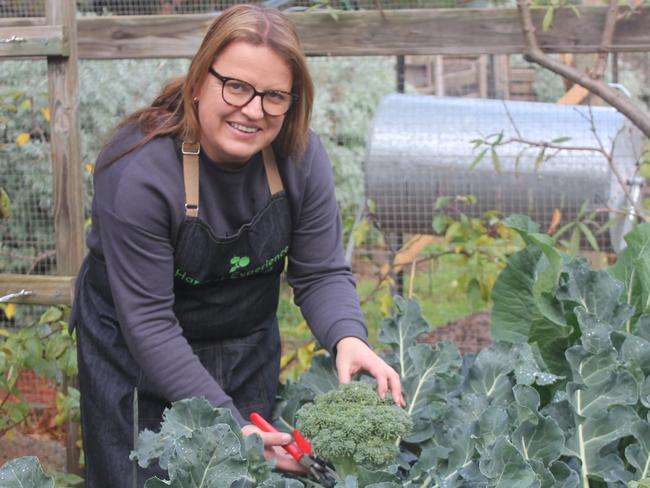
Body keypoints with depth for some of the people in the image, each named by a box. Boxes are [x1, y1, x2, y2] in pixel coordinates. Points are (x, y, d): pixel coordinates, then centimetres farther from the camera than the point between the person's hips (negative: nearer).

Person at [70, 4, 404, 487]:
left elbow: (322, 273, -9)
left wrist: (348, 339, -31)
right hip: (135, 353, -4)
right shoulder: (137, 173, -29)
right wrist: (224, 422, -32)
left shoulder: (301, 157, -15)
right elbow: (149, 324, -27)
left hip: (248, 346, 4)